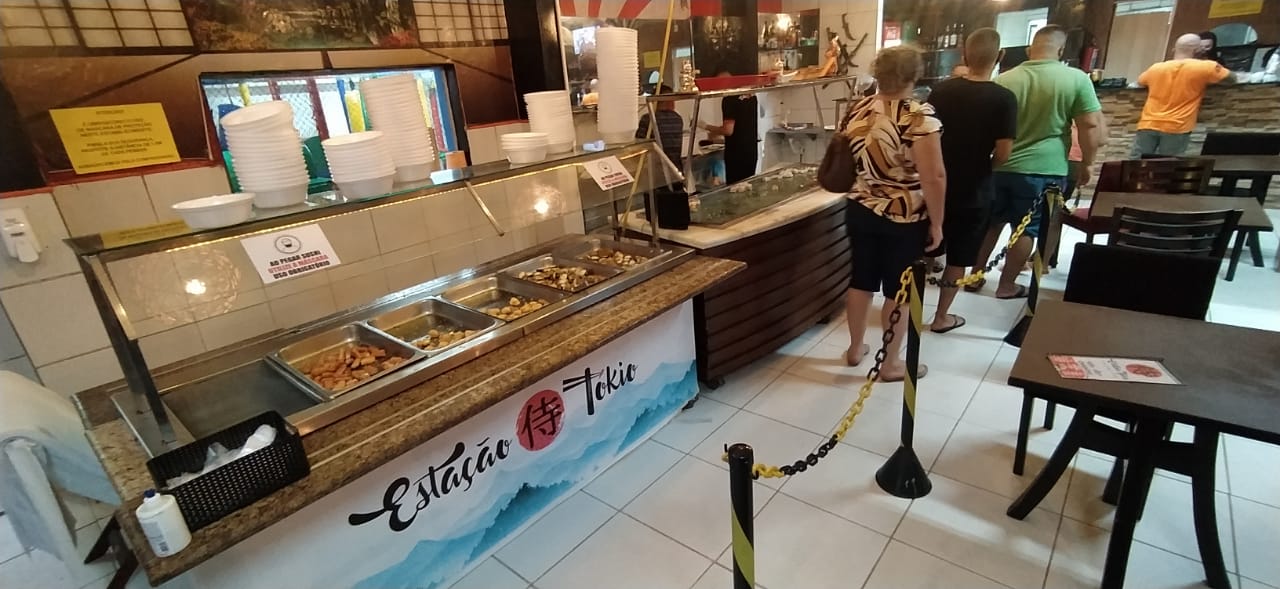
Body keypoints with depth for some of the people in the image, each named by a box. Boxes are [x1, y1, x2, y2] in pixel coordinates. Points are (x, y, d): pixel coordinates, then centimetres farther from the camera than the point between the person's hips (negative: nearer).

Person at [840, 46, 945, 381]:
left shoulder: (855, 111, 2)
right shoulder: (919, 117, -17)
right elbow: (934, 177, -20)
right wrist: (936, 223, -10)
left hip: (860, 211, 6)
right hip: (905, 218, -5)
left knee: (861, 279, 17)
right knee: (898, 290, 7)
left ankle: (855, 348, 31)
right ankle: (891, 364, 20)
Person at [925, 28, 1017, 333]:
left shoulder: (941, 90, -3)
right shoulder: (1004, 98, -12)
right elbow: (1002, 153, -14)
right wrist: (983, 166, 7)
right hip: (972, 191, -3)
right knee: (958, 258, 10)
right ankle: (941, 318, 20)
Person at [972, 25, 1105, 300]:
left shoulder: (1004, 79, 0)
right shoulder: (1076, 79, -6)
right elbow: (1093, 127, -7)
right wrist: (1086, 164, 5)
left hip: (1000, 166, 2)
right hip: (1043, 170, -2)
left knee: (990, 223, 15)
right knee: (1027, 229, 9)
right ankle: (1007, 286, 16)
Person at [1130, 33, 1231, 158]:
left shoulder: (1156, 68, 9)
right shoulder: (1205, 67, 0)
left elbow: (1140, 81, 28)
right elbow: (1231, 77, 13)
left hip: (1148, 125, 2)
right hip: (1177, 128, -2)